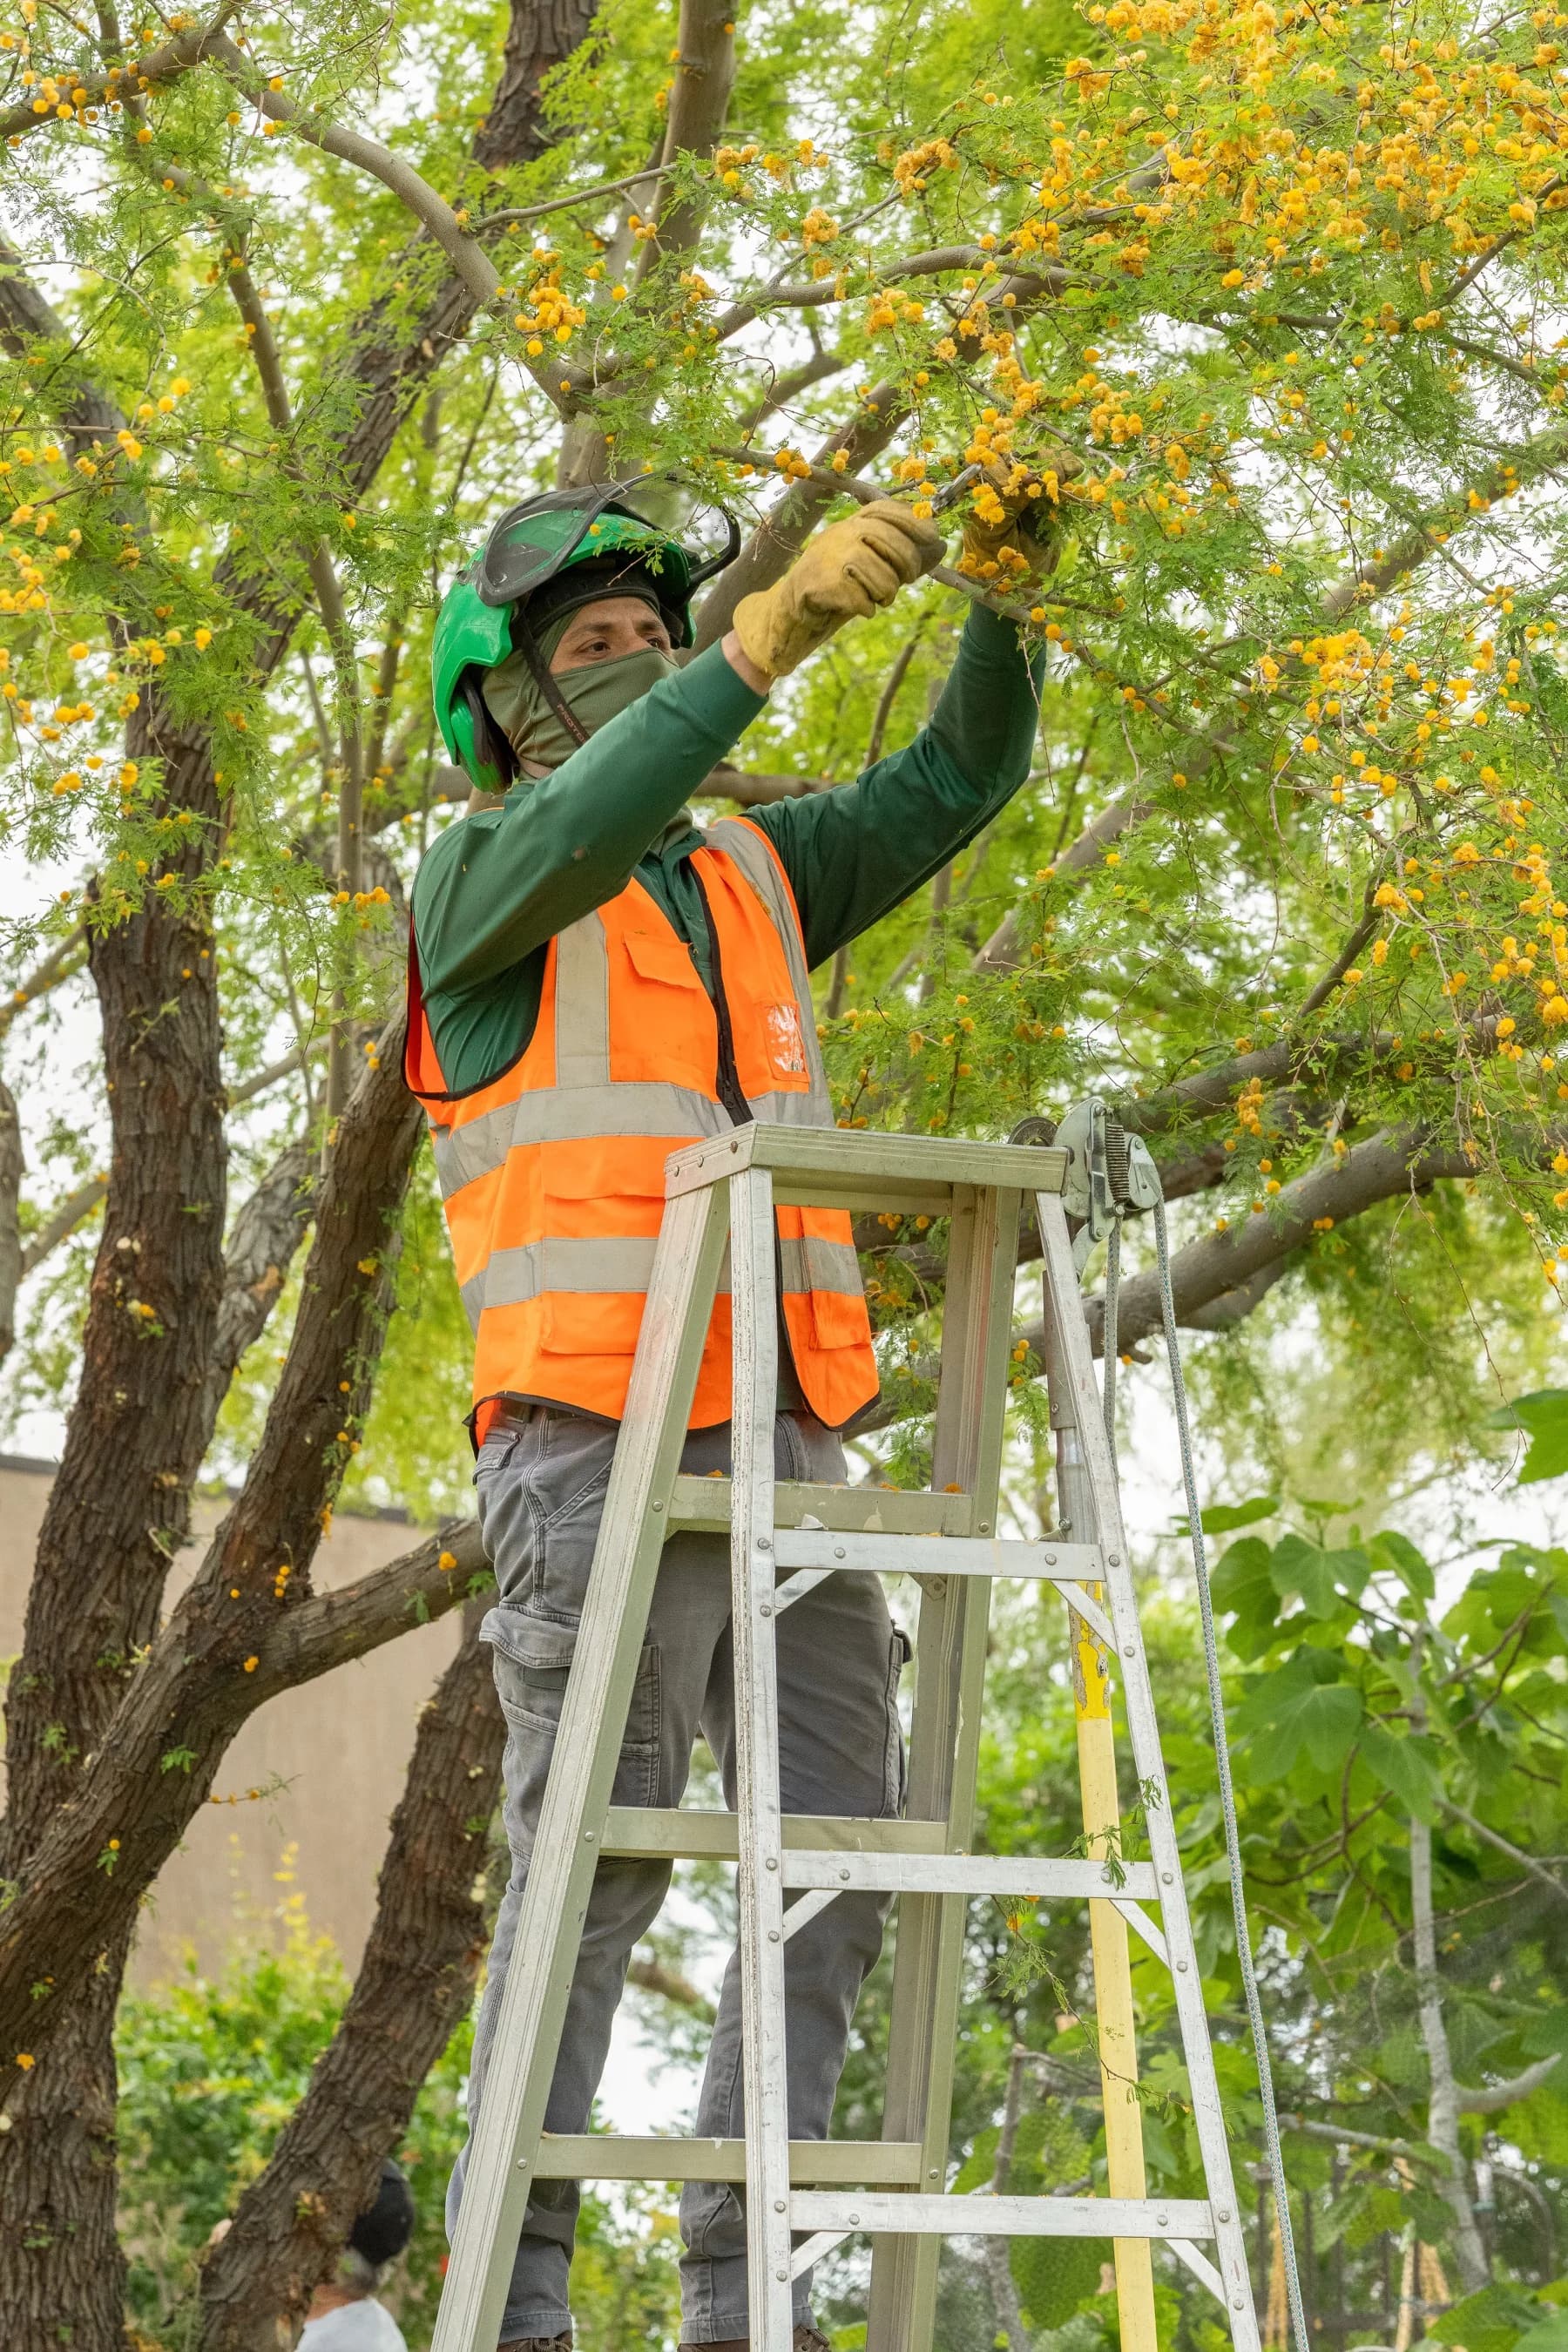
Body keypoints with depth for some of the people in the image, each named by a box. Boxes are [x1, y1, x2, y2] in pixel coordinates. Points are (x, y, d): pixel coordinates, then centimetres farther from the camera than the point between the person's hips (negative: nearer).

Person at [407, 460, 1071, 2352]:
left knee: (841, 1856, 0)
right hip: (599, 1434, -7)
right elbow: (586, 829, -19)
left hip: (787, 1443, 7)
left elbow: (961, 780, 18)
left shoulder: (755, 874, 24)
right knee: (595, 1869, -10)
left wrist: (1002, 597, -1)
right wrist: (778, 625, -27)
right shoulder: (481, 880, 4)